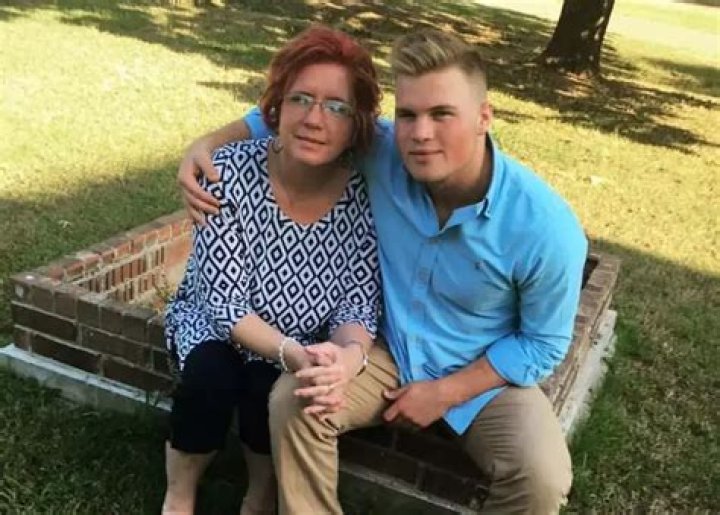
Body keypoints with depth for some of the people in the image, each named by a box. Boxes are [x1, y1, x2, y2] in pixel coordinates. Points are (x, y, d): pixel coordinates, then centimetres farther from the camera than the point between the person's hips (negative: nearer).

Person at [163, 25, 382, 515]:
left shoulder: (366, 193, -20)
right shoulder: (232, 172, -24)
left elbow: (358, 304, -16)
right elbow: (225, 303, -24)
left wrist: (349, 354, -39)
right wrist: (291, 353, -40)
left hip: (306, 347, 1)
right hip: (213, 322, 0)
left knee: (271, 387, -27)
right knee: (211, 375, -29)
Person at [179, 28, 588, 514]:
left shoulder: (547, 228, -26)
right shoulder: (381, 152, -19)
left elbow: (543, 345, -12)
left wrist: (445, 392, -14)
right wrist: (207, 143, -16)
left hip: (485, 377, -2)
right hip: (391, 355, 2)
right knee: (293, 400, -21)